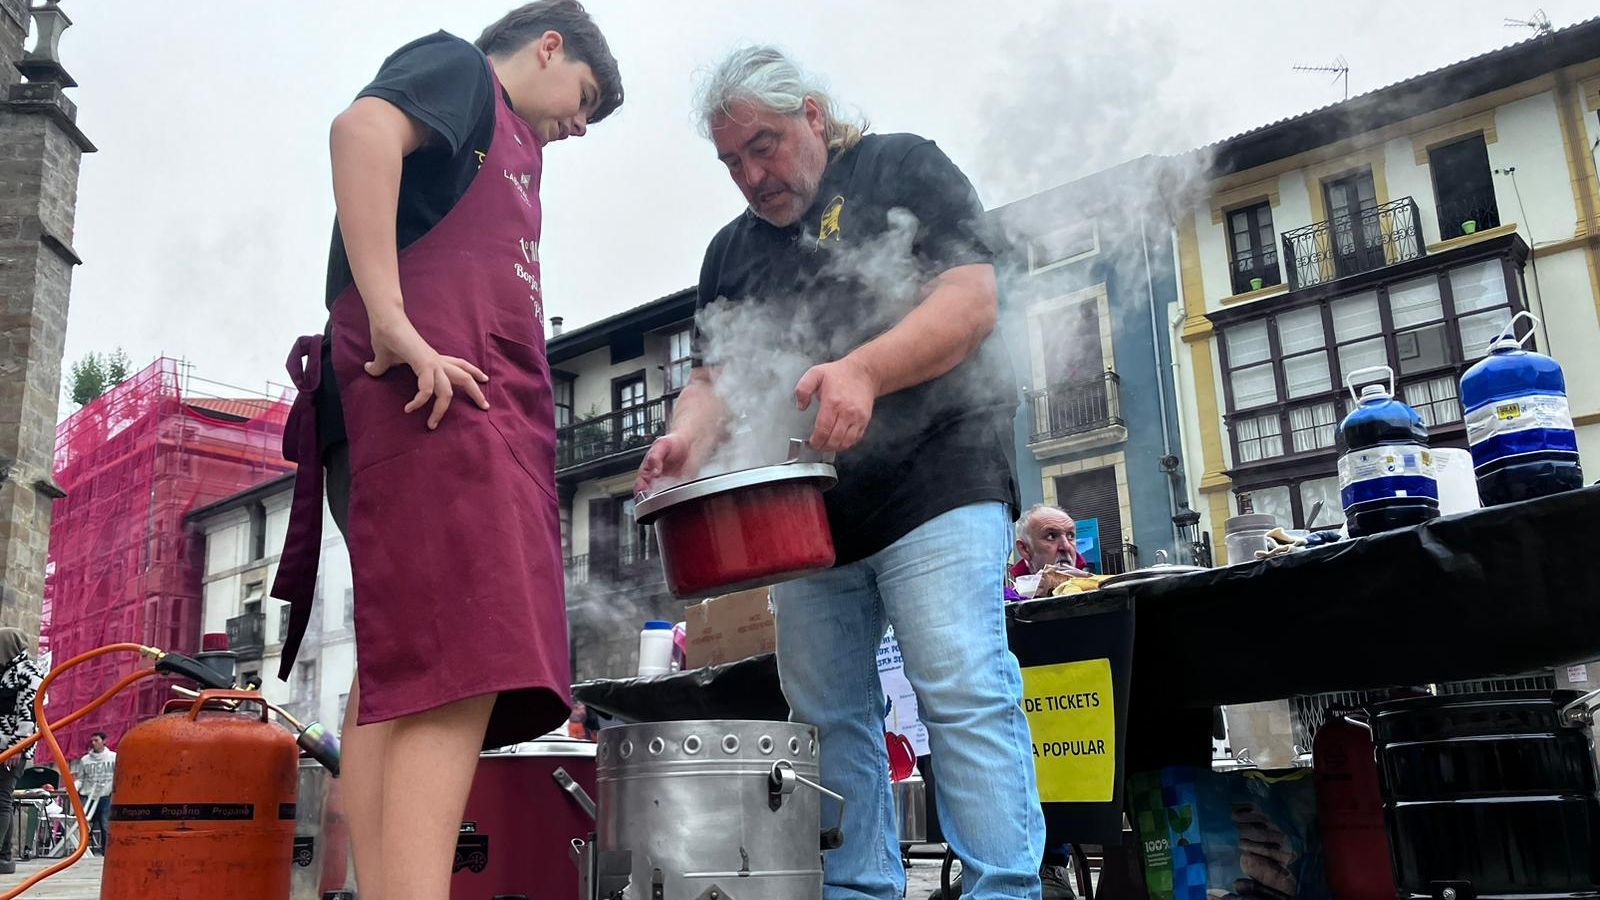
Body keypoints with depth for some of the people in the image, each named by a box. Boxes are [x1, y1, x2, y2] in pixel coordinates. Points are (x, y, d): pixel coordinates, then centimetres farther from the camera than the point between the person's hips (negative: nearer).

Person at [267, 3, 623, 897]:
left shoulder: (506, 146, 34)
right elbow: (364, 126, -12)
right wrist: (391, 323, -22)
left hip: (485, 414, 9)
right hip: (432, 397, -9)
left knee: (401, 675, 0)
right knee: (460, 668, -21)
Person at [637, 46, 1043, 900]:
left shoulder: (902, 169, 4)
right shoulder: (731, 250, 20)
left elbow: (973, 300, -8)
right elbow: (716, 378, 15)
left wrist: (864, 370, -25)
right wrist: (687, 439, -9)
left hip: (934, 482, -6)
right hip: (806, 515, 6)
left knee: (965, 693, -13)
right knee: (828, 719, 6)